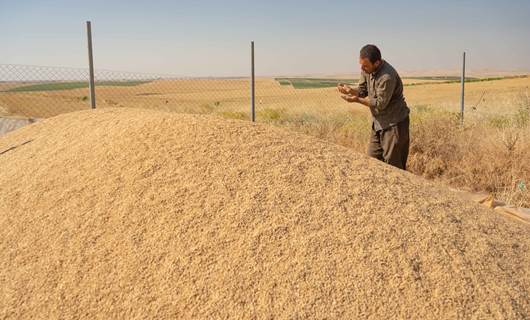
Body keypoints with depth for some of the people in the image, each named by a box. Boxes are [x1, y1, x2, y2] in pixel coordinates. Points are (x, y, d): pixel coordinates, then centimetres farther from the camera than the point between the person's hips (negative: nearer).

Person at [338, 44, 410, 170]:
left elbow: (380, 104, -21)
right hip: (378, 122, 8)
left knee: (393, 165, -2)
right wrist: (349, 89, -13)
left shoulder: (387, 76, -27)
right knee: (372, 160, 13)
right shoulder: (366, 70, -2)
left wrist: (357, 100, -24)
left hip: (394, 123, -8)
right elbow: (362, 90, 7)